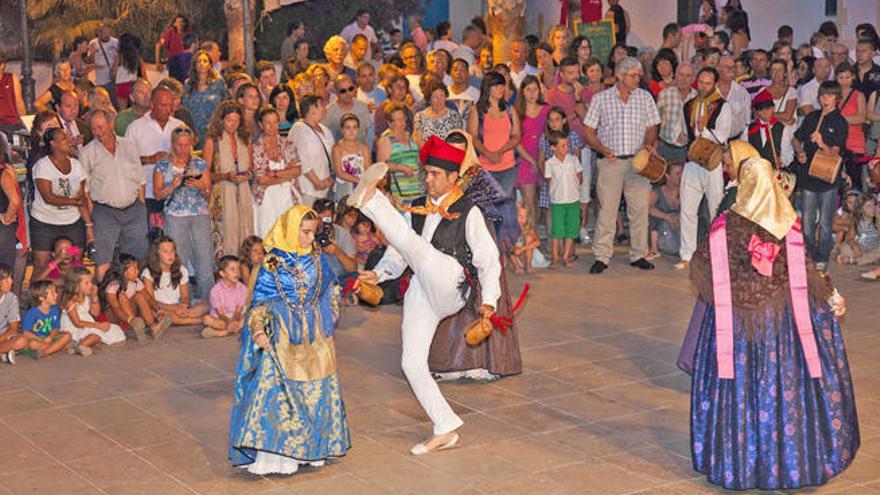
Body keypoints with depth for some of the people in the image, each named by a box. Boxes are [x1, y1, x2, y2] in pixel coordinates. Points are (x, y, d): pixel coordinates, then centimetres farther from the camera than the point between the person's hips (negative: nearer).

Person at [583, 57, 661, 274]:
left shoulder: (645, 97, 9)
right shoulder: (601, 99, 3)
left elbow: (651, 128, 15)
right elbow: (589, 131, 4)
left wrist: (649, 144, -5)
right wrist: (603, 149, -12)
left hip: (638, 160, 2)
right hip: (611, 161, -2)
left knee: (640, 209, 3)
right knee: (607, 209, -3)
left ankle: (638, 254, 13)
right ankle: (602, 256, 3)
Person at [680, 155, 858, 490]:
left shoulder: (726, 225, -10)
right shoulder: (789, 225, -7)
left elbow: (701, 266, -6)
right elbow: (805, 270, -5)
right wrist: (831, 296, 9)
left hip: (735, 317, -1)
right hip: (778, 318, 1)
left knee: (737, 384, 9)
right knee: (782, 386, 10)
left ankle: (734, 461, 17)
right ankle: (787, 460, 18)